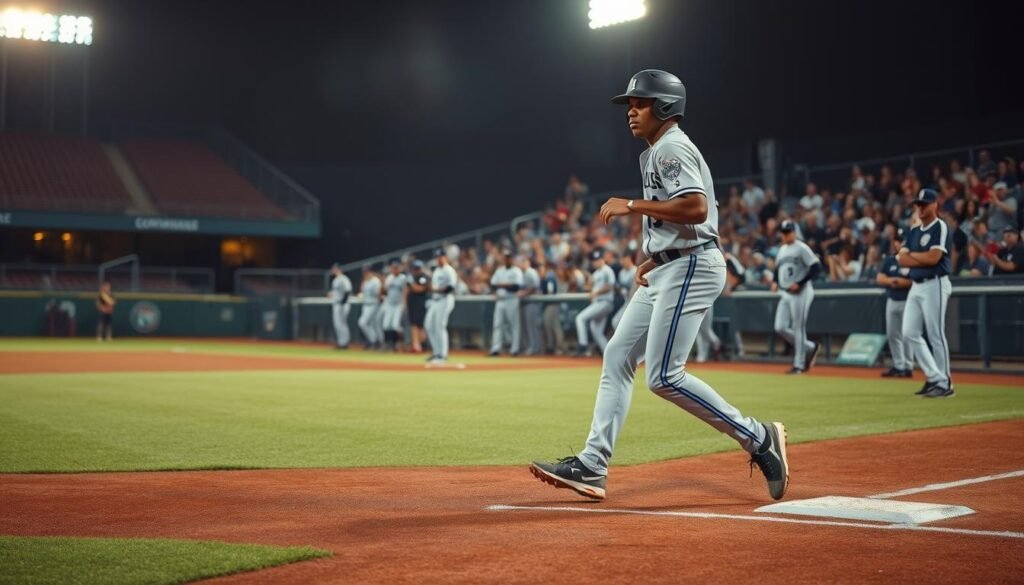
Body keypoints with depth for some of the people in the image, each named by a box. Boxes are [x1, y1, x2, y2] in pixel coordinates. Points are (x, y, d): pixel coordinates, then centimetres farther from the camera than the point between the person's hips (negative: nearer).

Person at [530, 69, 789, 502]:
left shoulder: (672, 147, -10)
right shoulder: (658, 152, 21)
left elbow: (697, 208, -24)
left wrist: (632, 205, -19)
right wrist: (654, 259, 16)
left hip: (690, 268, -11)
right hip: (667, 271, 11)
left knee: (664, 377, -14)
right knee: (617, 356, 5)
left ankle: (758, 438, -3)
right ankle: (592, 466, 4)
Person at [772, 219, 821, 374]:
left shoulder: (801, 248, -9)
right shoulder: (782, 249, 15)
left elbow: (816, 267, -17)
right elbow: (778, 267, 28)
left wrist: (799, 283, -21)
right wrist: (775, 282, 8)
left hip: (800, 293, -8)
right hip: (786, 293, 8)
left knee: (798, 328, -5)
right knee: (780, 327, 3)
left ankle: (799, 364, 3)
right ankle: (809, 347, 20)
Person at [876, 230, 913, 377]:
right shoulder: (889, 260, 11)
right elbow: (879, 278, 6)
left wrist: (905, 282, -22)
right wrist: (890, 281, -13)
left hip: (908, 301, -6)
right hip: (892, 301, 6)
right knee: (892, 334, 8)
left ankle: (908, 367, -1)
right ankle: (898, 365, 16)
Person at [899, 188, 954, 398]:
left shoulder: (941, 228, -7)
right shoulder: (914, 230, 16)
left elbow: (933, 257, -18)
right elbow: (902, 259, 7)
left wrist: (912, 255, -2)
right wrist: (923, 258, -8)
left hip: (934, 285, -8)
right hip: (916, 285, 8)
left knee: (936, 335, -6)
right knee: (910, 332, 3)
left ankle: (944, 383, 1)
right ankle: (934, 376, 11)